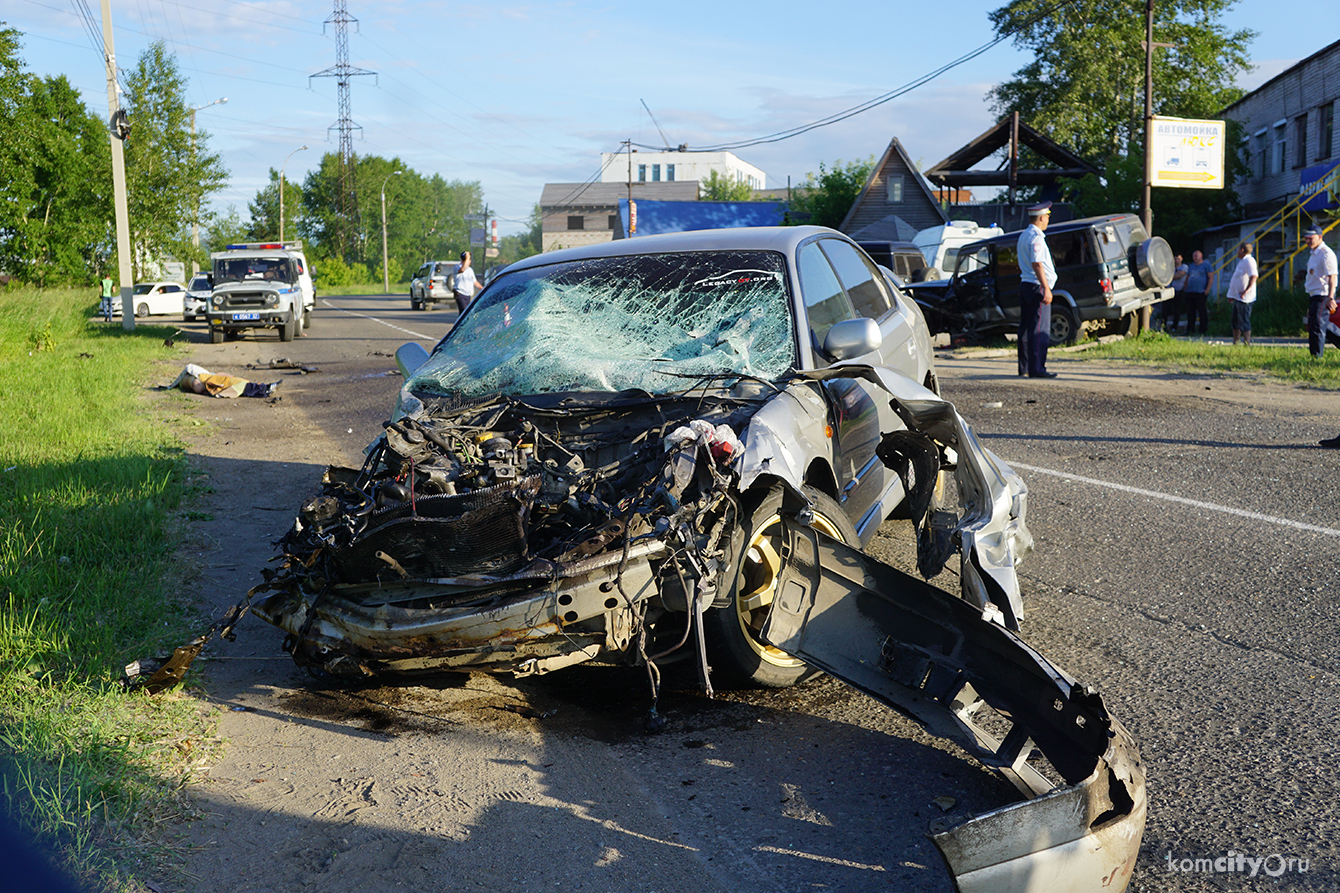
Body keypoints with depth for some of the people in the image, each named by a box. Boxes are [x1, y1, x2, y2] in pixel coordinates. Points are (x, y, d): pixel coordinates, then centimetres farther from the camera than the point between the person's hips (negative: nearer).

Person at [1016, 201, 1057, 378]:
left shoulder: (1023, 235, 17)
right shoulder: (1036, 237, -15)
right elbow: (1037, 264, -22)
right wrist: (1046, 289, -23)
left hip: (1025, 284, 10)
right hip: (1037, 287, -10)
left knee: (1026, 328, 12)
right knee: (1040, 329, -10)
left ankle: (1024, 367, 16)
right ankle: (1037, 369, -12)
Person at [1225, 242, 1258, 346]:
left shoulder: (1249, 261, -13)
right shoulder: (1242, 261, 20)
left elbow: (1253, 276, -24)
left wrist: (1247, 290, -33)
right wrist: (1231, 296, 26)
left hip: (1244, 298, -11)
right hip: (1237, 297, 11)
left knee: (1244, 322, -10)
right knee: (1236, 321, 15)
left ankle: (1247, 344, -8)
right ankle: (1235, 344, 21)